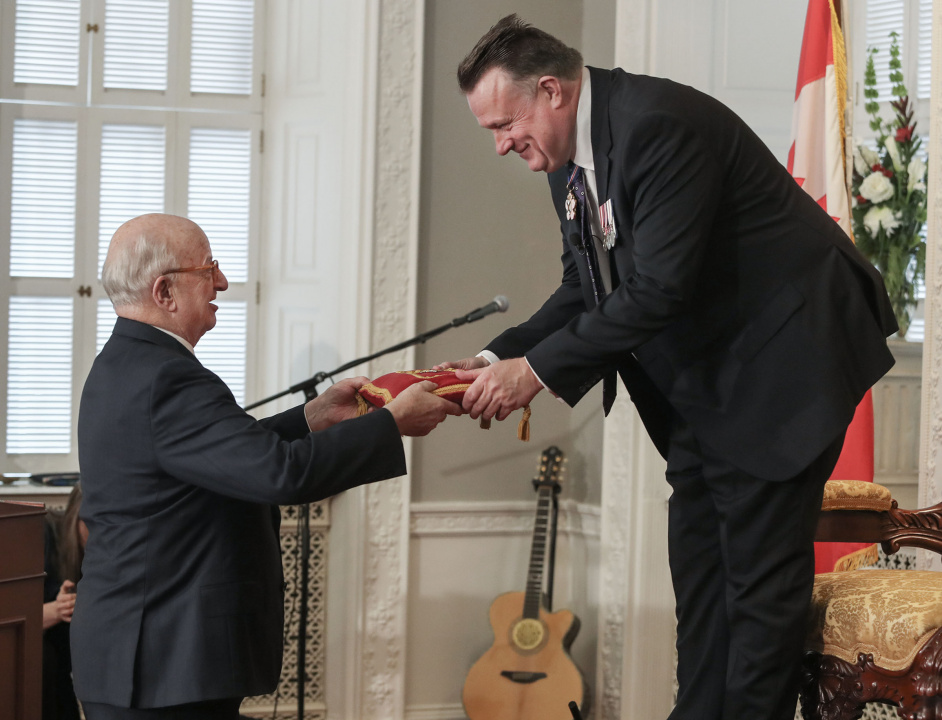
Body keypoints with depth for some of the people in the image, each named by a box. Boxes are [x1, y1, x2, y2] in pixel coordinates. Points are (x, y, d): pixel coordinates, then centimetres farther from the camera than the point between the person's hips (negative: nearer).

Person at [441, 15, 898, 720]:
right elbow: (586, 287, 11)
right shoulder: (570, 156, 5)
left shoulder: (659, 127, -25)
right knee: (697, 565, 13)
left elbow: (659, 289, -29)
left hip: (779, 363, -10)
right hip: (699, 383, 10)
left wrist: (538, 369, -24)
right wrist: (502, 357, -4)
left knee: (762, 577, -5)